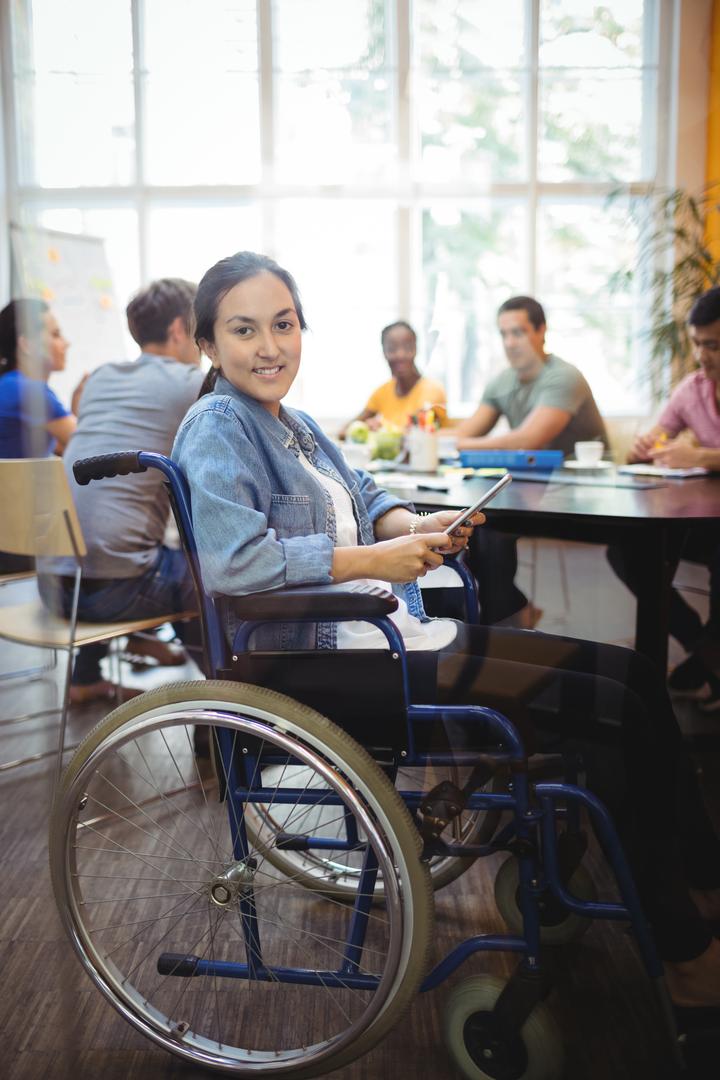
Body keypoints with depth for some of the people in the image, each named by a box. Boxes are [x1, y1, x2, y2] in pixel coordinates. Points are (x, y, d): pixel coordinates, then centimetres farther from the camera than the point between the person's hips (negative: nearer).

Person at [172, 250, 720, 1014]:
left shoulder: (291, 421, 17)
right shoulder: (216, 428, -11)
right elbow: (230, 561, -26)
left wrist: (417, 525, -2)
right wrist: (375, 560, -23)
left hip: (393, 633, 9)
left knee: (633, 675, 4)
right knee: (616, 710, -13)